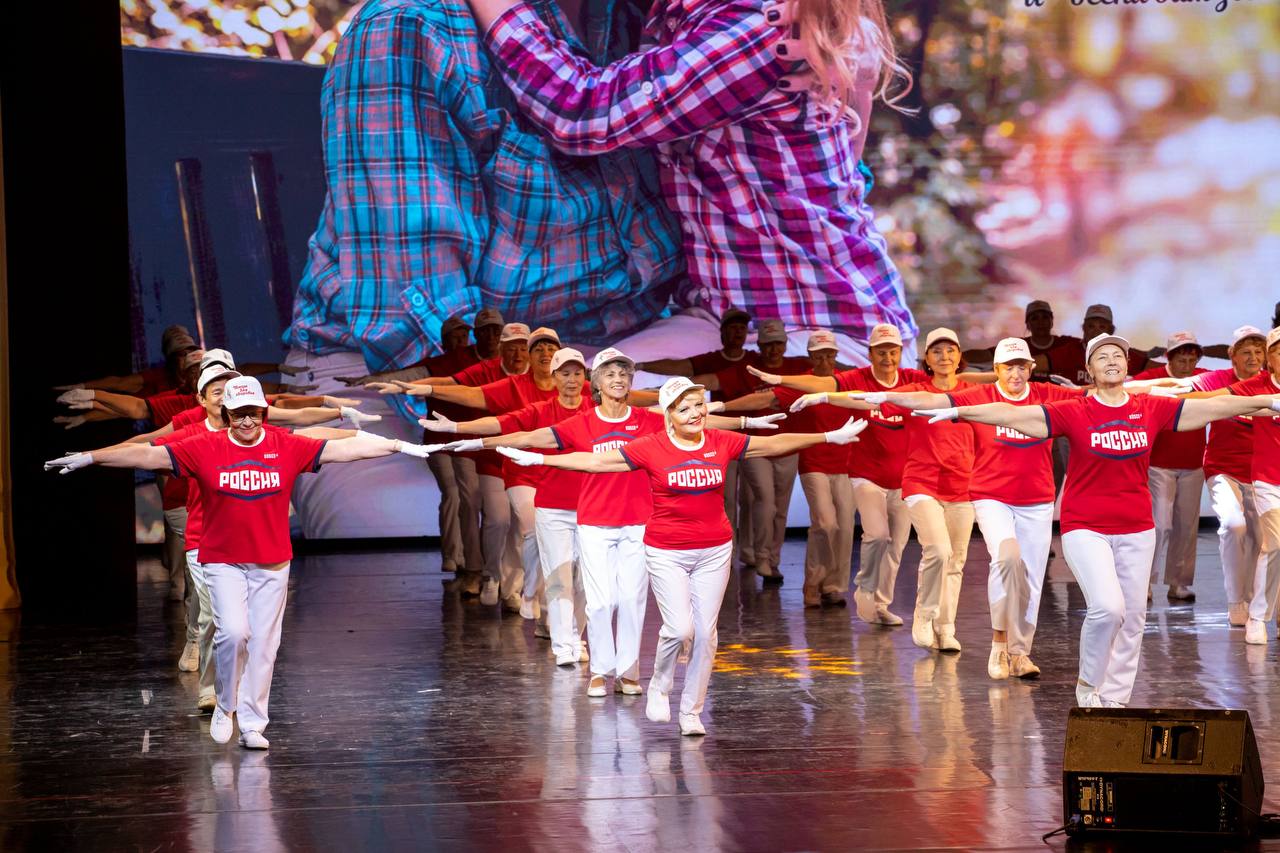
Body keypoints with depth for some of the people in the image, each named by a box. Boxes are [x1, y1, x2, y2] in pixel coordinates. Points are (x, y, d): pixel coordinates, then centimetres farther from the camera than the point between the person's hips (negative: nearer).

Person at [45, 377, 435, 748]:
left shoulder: (287, 447, -1)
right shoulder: (205, 449, -5)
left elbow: (343, 448, 0)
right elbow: (148, 455, -6)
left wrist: (399, 446, -2)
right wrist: (88, 458, -8)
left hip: (271, 564, 2)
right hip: (223, 561, -2)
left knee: (263, 643, 4)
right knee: (233, 631, -17)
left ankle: (252, 724, 15)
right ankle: (225, 707, 7)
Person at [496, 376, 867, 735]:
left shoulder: (721, 443, 0)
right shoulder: (651, 448, -8)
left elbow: (773, 444, 11)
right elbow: (595, 461, -7)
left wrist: (832, 437, 15)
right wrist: (537, 459, -11)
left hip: (714, 551, 3)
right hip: (666, 553, -3)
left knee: (705, 633, 3)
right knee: (679, 628, -16)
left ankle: (691, 711, 18)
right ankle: (659, 687, 14)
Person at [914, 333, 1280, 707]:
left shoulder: (1152, 409, 1)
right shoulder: (1074, 413, -7)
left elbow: (1217, 406, 5)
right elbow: (1013, 414, -14)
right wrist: (957, 412, -22)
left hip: (1136, 529, 4)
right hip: (1085, 528, -4)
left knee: (1132, 615, 6)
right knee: (1108, 607, -19)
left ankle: (1115, 698, 20)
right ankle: (1088, 684, 4)